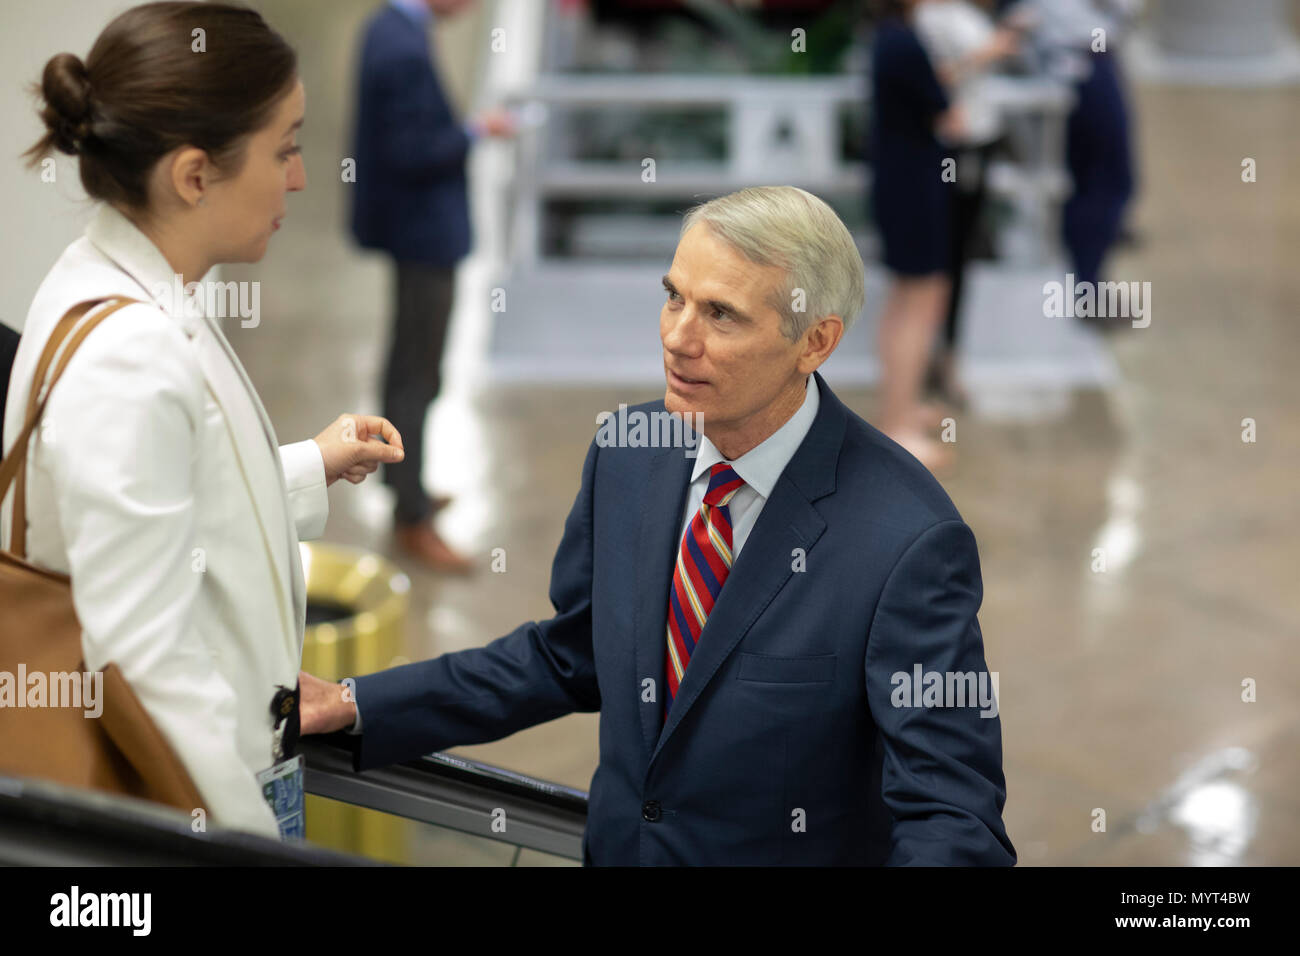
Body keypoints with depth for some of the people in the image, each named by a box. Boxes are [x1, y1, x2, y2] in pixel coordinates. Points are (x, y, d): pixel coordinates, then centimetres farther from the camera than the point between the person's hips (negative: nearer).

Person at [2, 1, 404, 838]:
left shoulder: (145, 294, 3)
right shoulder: (127, 363, -27)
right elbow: (145, 659, -27)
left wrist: (312, 469, 18)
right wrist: (251, 838, -21)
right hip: (177, 798, -9)